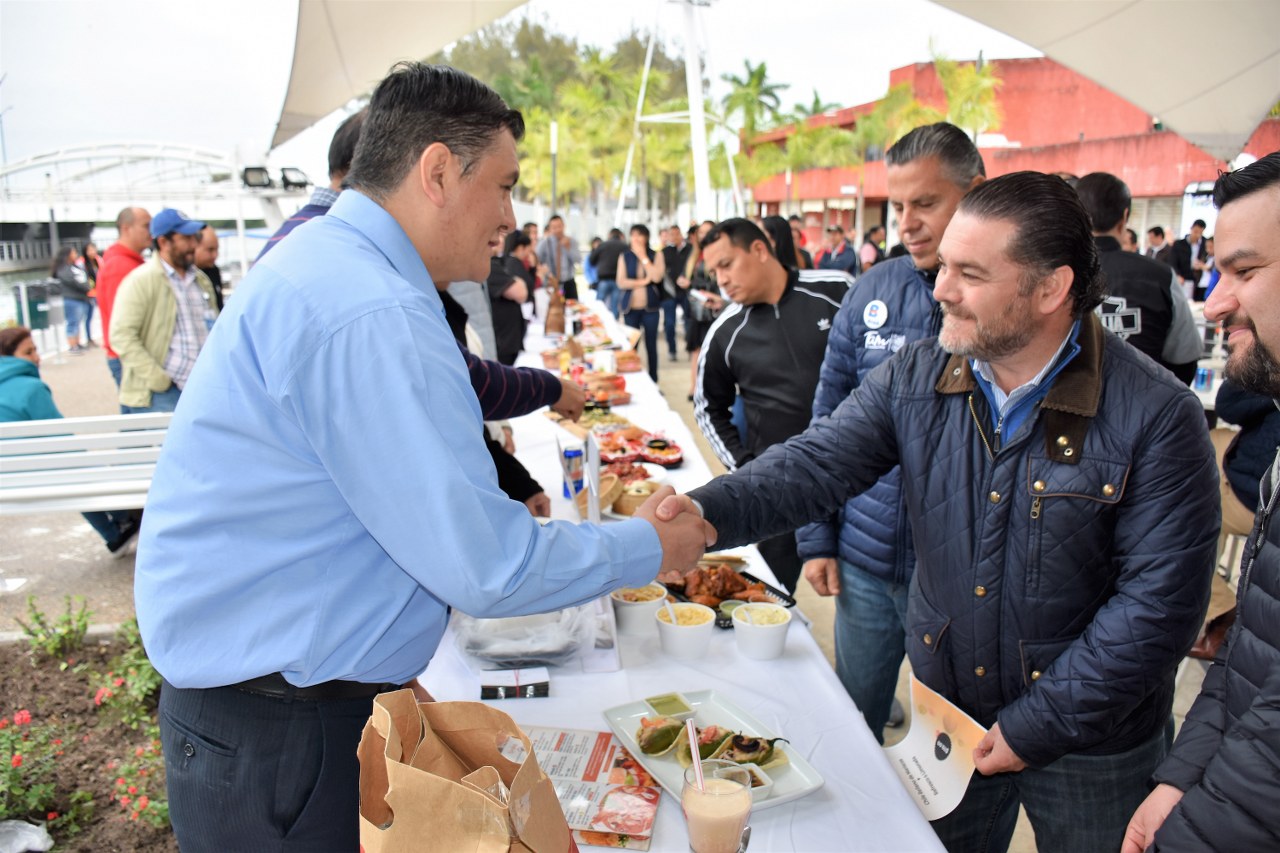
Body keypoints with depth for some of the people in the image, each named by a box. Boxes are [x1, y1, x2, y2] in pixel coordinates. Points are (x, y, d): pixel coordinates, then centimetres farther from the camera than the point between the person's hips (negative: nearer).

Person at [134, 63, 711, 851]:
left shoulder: (328, 265, 8)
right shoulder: (374, 317, -25)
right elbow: (486, 566, -24)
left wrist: (384, 671, 16)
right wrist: (648, 548, -9)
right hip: (278, 736, -9)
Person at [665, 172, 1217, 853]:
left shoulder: (1157, 418, -19)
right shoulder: (912, 381, -8)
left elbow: (1158, 600, -18)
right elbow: (816, 465, -14)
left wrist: (1037, 726, -17)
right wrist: (709, 513, -33)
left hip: (1091, 744, -3)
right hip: (945, 714, 3)